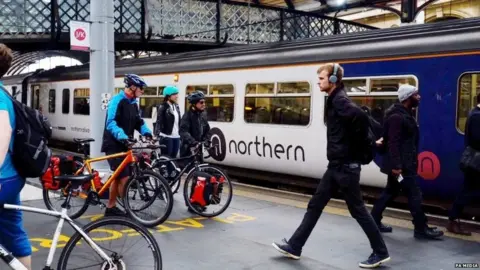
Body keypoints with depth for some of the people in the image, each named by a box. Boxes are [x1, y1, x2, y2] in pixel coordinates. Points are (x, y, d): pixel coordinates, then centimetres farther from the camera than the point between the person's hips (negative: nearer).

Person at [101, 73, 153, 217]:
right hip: (114, 145, -9)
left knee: (118, 177, 13)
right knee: (125, 178, -12)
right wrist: (121, 136, -41)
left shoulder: (133, 103, 12)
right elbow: (111, 123, -26)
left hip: (124, 145, 9)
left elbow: (139, 121, 11)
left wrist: (147, 132, -8)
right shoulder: (117, 100, -15)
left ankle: (110, 208, 22)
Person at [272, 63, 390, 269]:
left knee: (357, 210, 2)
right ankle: (294, 246, 19)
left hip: (346, 166, -10)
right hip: (336, 165, 10)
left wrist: (356, 143, -21)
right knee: (315, 205, 12)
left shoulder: (340, 101, -18)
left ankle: (381, 253, 17)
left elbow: (361, 116, -36)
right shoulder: (334, 100, 13)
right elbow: (364, 119, 19)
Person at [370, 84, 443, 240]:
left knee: (390, 192, 14)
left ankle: (374, 221, 21)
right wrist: (396, 165, -27)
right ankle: (421, 229, 5)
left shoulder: (405, 114, 15)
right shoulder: (397, 117, -18)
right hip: (400, 165, -10)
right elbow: (393, 143, -24)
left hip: (404, 163, 10)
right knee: (414, 194, -4)